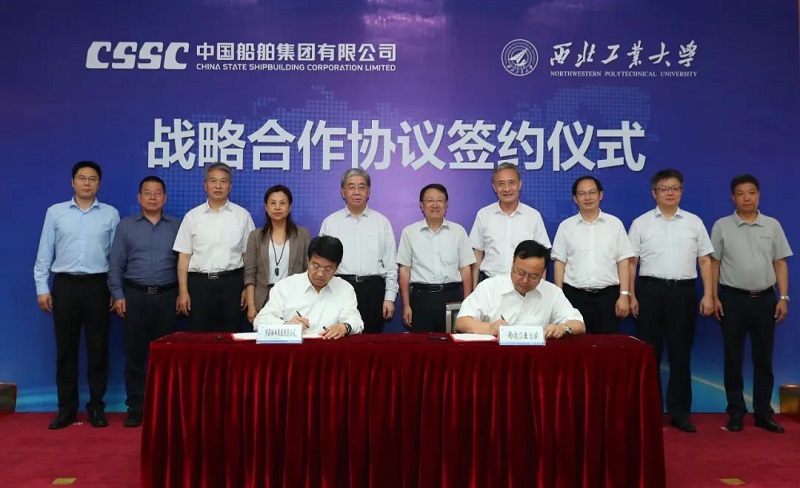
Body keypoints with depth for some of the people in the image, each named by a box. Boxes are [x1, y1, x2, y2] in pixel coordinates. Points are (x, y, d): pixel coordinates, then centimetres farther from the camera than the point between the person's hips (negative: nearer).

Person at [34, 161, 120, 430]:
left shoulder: (110, 214, 4)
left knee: (98, 348, 4)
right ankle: (66, 408, 17)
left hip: (97, 285, -1)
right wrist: (42, 288, 1)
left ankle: (96, 406, 15)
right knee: (65, 349, 7)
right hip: (65, 285, 1)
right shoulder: (55, 212, 6)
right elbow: (44, 253, 6)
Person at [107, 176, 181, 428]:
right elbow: (116, 263, 5)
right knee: (135, 352, 3)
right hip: (135, 295, 0)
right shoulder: (125, 226, 7)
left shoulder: (177, 226, 6)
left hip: (167, 296, 0)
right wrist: (118, 295, -3)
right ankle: (136, 406, 13)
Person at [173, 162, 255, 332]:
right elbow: (184, 256, 5)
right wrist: (183, 291, -1)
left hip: (231, 282, 0)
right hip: (199, 283, 1)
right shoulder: (192, 216, 7)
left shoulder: (242, 215, 5)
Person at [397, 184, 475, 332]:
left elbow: (465, 269, 7)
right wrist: (406, 306, 0)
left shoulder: (458, 231, 7)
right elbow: (404, 270, 4)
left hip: (451, 295, 1)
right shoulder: (409, 232, 5)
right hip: (421, 296, -1)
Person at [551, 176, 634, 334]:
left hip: (608, 295, 0)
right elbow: (559, 262, 4)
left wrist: (624, 295, -3)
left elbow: (623, 261, 4)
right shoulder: (565, 226, 5)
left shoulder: (615, 224, 5)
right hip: (574, 296, 0)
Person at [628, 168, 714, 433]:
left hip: (684, 291, 1)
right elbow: (631, 262, 2)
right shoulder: (641, 223, 4)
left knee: (681, 353, 6)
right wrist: (631, 296, -3)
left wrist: (708, 295, 1)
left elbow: (705, 260, 8)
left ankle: (679, 412, 16)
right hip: (650, 290, -1)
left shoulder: (694, 222, 8)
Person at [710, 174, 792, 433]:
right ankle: (736, 412, 13)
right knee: (733, 358, 4)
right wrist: (714, 297, -5)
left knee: (764, 358, 7)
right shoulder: (721, 226, 1)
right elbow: (714, 263, 1)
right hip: (732, 298, -2)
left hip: (764, 298, 2)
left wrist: (783, 298, 0)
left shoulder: (772, 225, 6)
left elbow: (780, 264, 7)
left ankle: (763, 412, 17)